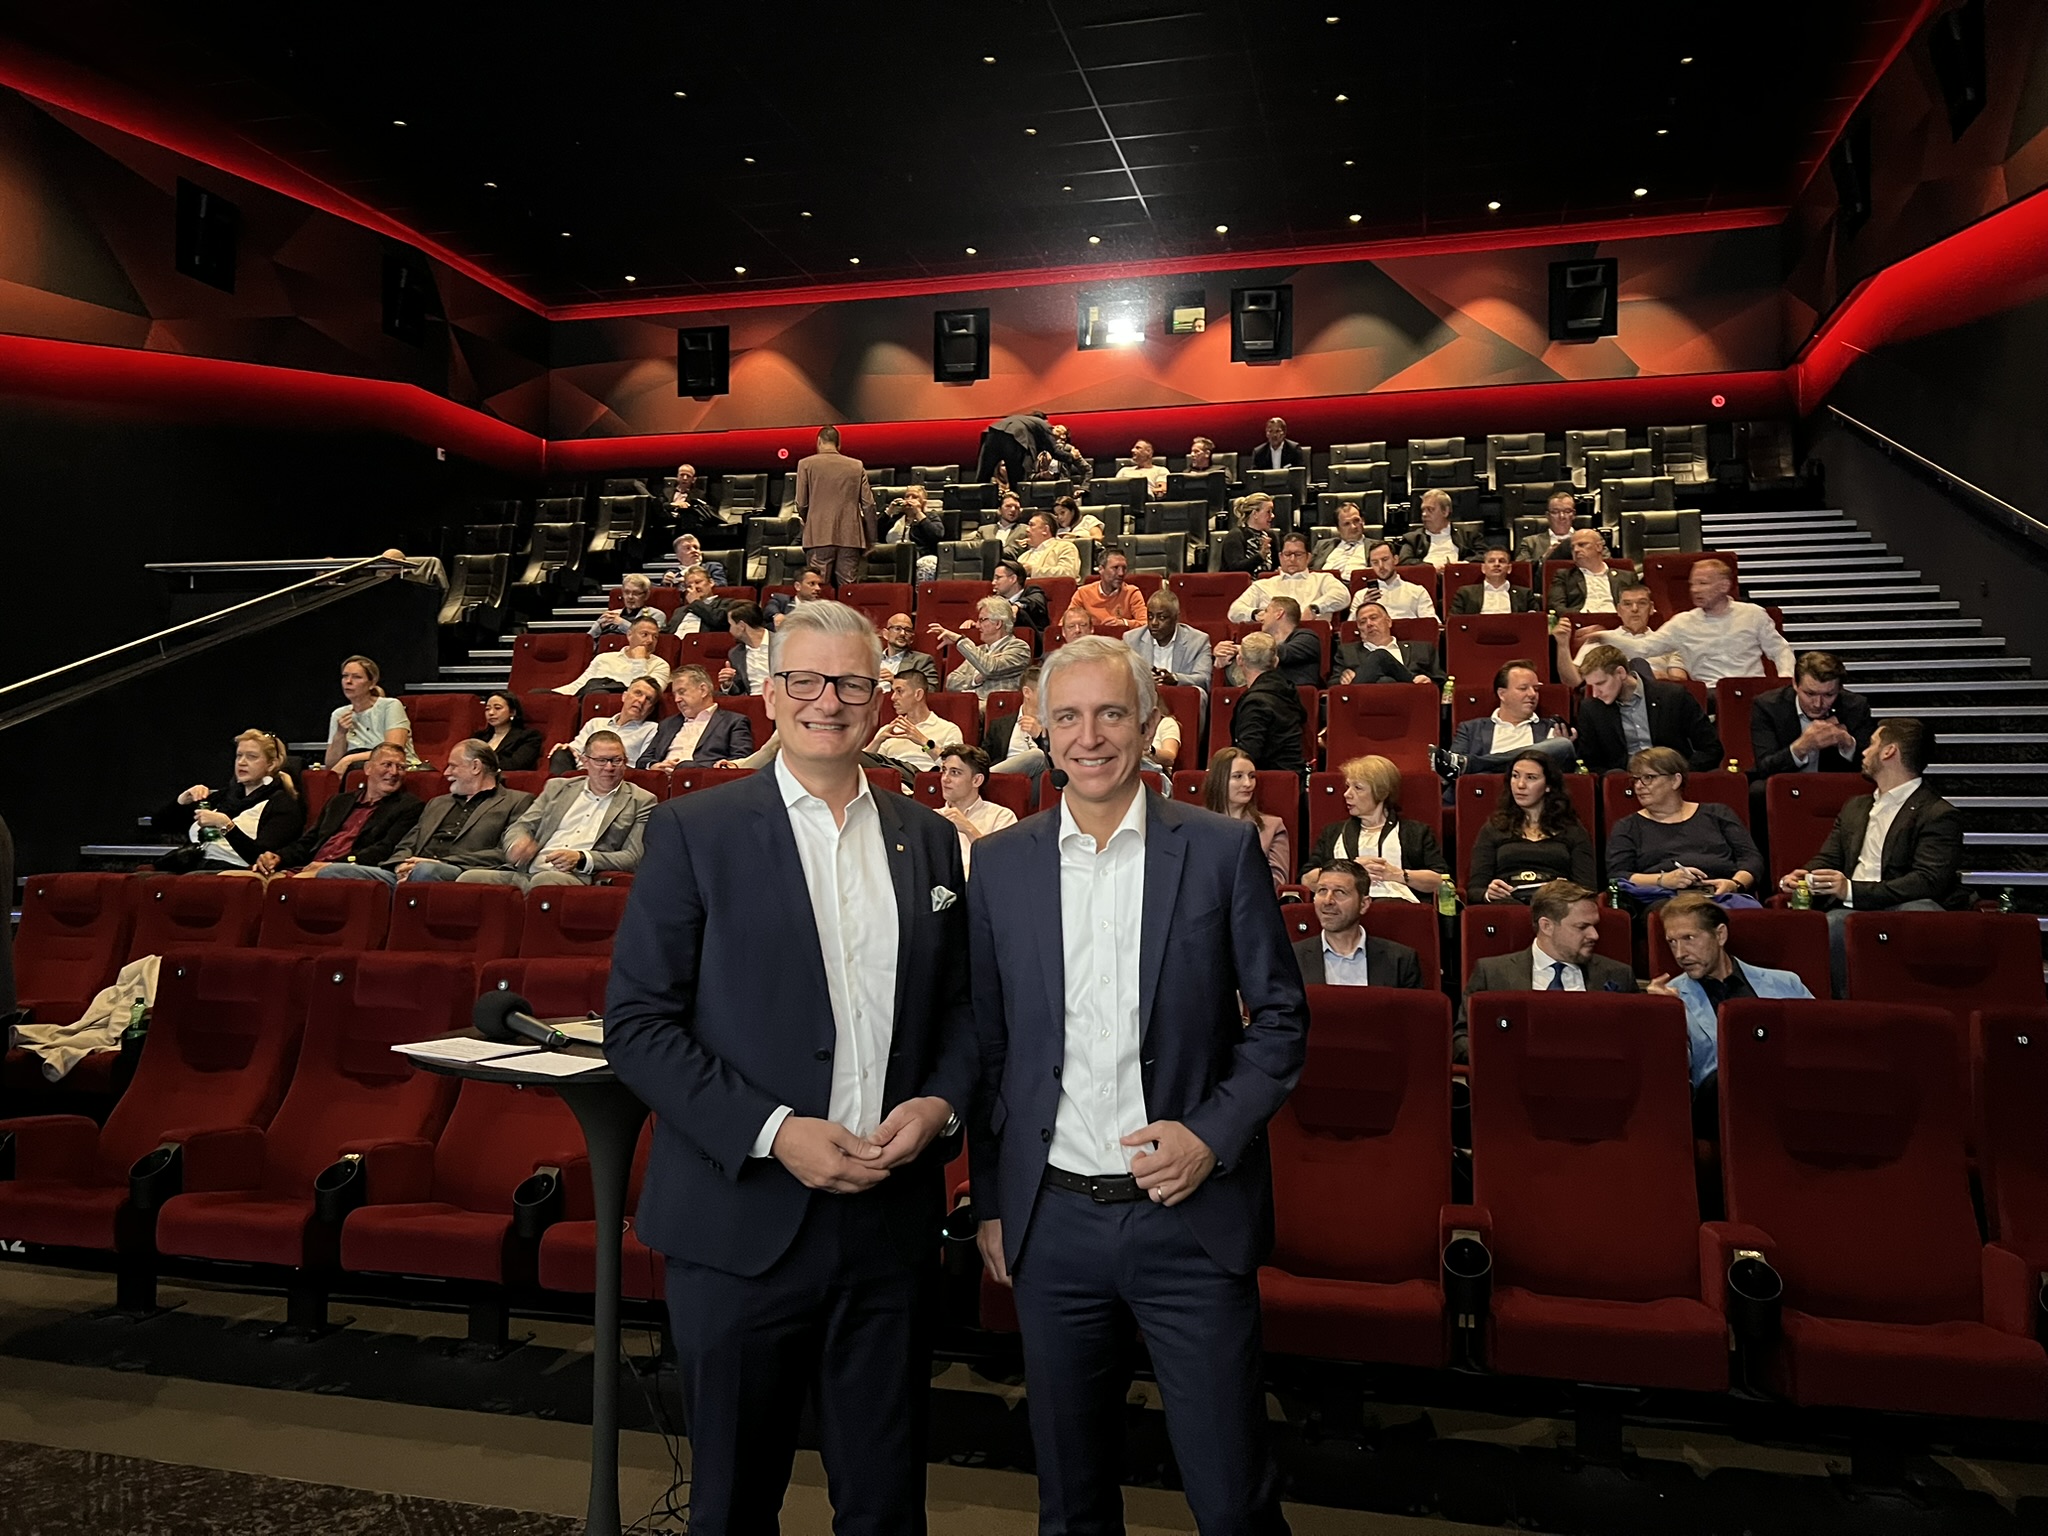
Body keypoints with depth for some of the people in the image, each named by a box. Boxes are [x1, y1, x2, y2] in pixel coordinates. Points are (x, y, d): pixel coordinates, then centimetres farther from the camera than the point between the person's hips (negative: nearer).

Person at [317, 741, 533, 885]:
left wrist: (441, 863, -11)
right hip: (408, 877, 7)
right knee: (330, 873, -15)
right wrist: (403, 866, -1)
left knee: (426, 871, -41)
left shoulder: (518, 802, 11)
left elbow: (505, 854, -4)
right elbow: (406, 846, 26)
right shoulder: (437, 803, 34)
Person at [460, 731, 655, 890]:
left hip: (577, 878, -4)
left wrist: (582, 858, -14)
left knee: (545, 881, -38)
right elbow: (520, 826, 20)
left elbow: (633, 858, 1)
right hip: (525, 873, 4)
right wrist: (518, 843, -6)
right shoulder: (557, 787, 23)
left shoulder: (641, 802, 10)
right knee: (468, 878, -23)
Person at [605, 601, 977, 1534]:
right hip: (744, 1220, -3)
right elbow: (637, 1024, -8)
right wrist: (773, 1132, -17)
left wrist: (941, 1101, -7)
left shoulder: (928, 840, 7)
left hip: (893, 1217, 3)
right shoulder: (693, 832, -5)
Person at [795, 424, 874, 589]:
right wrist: (870, 540, 11)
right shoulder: (857, 466, 8)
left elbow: (801, 504, 2)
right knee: (848, 589, 1)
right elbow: (868, 505, 5)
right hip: (850, 537, 2)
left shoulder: (806, 464, 4)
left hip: (820, 537, -1)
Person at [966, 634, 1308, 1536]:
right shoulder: (1000, 864, 3)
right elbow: (987, 1042, 7)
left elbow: (1280, 1016, 1)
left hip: (1191, 1216, -2)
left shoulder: (1222, 851, -3)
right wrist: (989, 1201, 8)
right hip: (1052, 1221, 2)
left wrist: (1214, 1133, -12)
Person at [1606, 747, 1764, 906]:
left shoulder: (1718, 814, 24)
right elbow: (1616, 877, 6)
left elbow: (1752, 858, 14)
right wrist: (1662, 880, -13)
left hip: (1725, 894, 2)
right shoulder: (1627, 827, 20)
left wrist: (1736, 884, -9)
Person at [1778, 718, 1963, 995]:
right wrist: (1799, 878, -1)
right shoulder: (1855, 808, 28)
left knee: (1920, 911, -40)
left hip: (1901, 909, -4)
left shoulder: (1938, 814, 4)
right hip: (1850, 911, 4)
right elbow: (1827, 859, 24)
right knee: (1834, 923, -34)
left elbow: (1927, 882, -9)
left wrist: (1852, 890, -21)